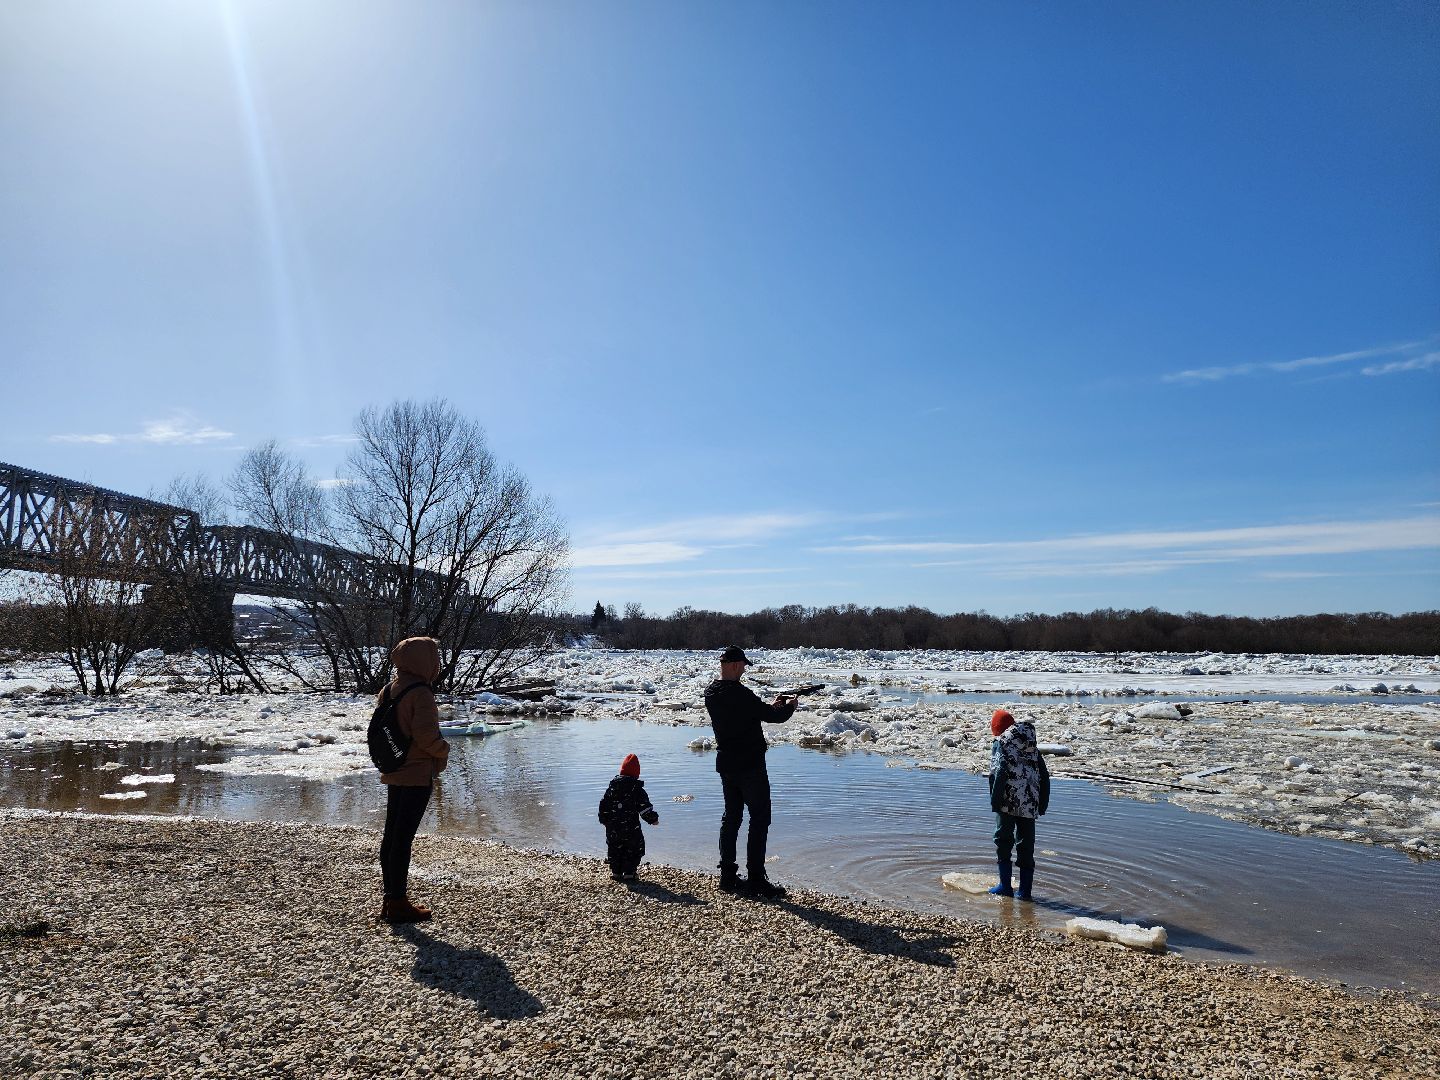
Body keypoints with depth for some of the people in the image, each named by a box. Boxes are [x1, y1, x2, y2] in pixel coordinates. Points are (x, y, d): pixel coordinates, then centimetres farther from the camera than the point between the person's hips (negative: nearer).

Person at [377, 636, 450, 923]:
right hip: (417, 774, -9)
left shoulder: (388, 690, 8)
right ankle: (398, 904, 4)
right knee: (403, 838, -3)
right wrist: (443, 751, -6)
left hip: (393, 773, 9)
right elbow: (426, 735, -24)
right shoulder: (420, 693, -18)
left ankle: (391, 898, 24)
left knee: (391, 835, 14)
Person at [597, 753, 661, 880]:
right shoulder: (637, 788, -11)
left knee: (614, 848, 18)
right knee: (633, 849, 10)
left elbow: (603, 804, 8)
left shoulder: (612, 786, 2)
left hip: (612, 827, 4)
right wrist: (653, 819, 2)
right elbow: (645, 807, -11)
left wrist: (604, 820, 19)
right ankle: (629, 873, 8)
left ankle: (615, 872, 22)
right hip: (631, 826, -4)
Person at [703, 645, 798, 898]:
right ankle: (756, 880, 2)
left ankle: (728, 877, 20)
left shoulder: (711, 693, 4)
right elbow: (774, 716, -16)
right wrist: (790, 705, 4)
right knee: (759, 820, 0)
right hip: (750, 766, -8)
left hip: (725, 764, 8)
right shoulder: (740, 694, -23)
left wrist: (773, 706, 12)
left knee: (731, 817, 15)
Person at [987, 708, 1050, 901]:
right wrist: (1043, 805, 17)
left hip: (1008, 803, -5)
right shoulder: (1032, 746, 15)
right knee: (1026, 846, 11)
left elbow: (999, 773, -17)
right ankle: (1024, 890, 12)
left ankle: (1005, 886, 9)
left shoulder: (1000, 743, -4)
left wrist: (995, 801, -14)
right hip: (1030, 805, 5)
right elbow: (1044, 776, 15)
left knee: (1003, 842, 8)